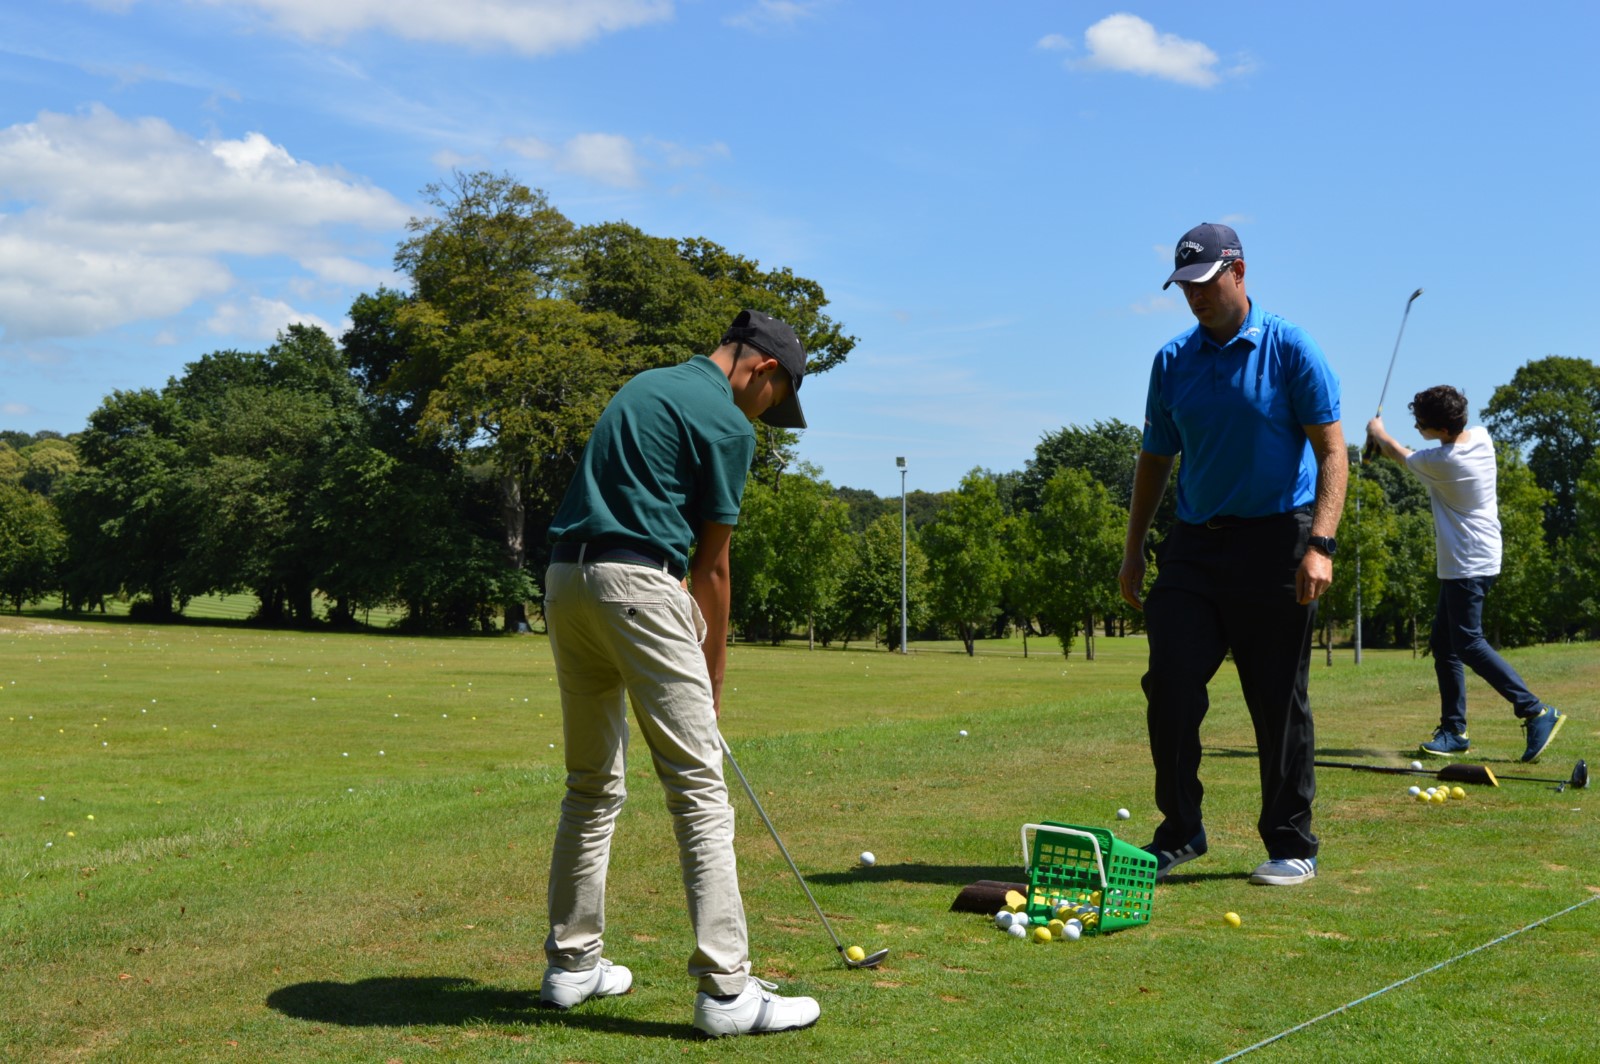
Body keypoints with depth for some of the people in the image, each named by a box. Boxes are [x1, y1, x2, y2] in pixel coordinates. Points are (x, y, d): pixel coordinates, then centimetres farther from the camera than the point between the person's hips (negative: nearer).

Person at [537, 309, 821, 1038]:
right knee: (698, 787, -6)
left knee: (592, 785, 17)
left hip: (565, 577, 9)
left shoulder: (642, 388, 22)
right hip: (637, 585, -9)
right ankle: (725, 990, -7)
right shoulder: (727, 424, -2)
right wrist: (713, 676, 11)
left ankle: (572, 963, 22)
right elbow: (710, 565, 1)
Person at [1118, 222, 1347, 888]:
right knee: (1170, 689, -3)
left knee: (1279, 701, 0)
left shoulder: (1290, 350, -5)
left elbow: (1330, 450, -8)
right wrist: (1133, 551, 13)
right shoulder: (1173, 361, 9)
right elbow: (1155, 459, 16)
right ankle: (1179, 833, 11)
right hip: (1194, 544, 4)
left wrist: (1319, 544, -19)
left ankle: (1291, 845, 12)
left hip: (1274, 541, -4)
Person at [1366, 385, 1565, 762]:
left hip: (1467, 565, -10)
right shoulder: (1481, 436, 2)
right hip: (1469, 561, 10)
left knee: (1468, 644, -11)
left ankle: (1537, 712, -13)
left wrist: (1378, 432, 20)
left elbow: (1397, 453, 0)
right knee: (1443, 645, 10)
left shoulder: (1440, 462, -20)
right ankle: (1454, 730, 11)